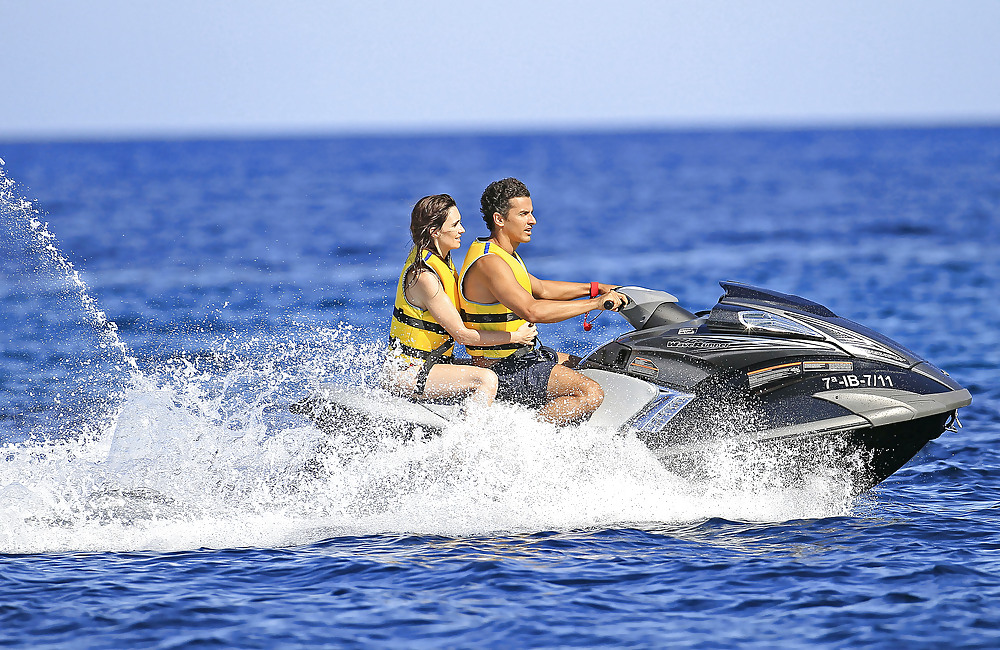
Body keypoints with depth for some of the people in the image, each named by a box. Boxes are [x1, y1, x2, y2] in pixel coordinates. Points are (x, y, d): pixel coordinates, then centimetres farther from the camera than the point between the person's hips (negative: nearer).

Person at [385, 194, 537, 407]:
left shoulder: (442, 259, 6)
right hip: (406, 372, -10)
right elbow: (461, 334, -20)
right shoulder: (424, 276, -23)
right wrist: (516, 337, -12)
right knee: (486, 379, -27)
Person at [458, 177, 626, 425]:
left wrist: (594, 288, 15)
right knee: (590, 394, -21)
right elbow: (532, 310, -33)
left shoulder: (503, 253, 13)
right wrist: (596, 303, -28)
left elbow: (540, 289, 25)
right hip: (504, 370, -11)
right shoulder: (489, 263, -22)